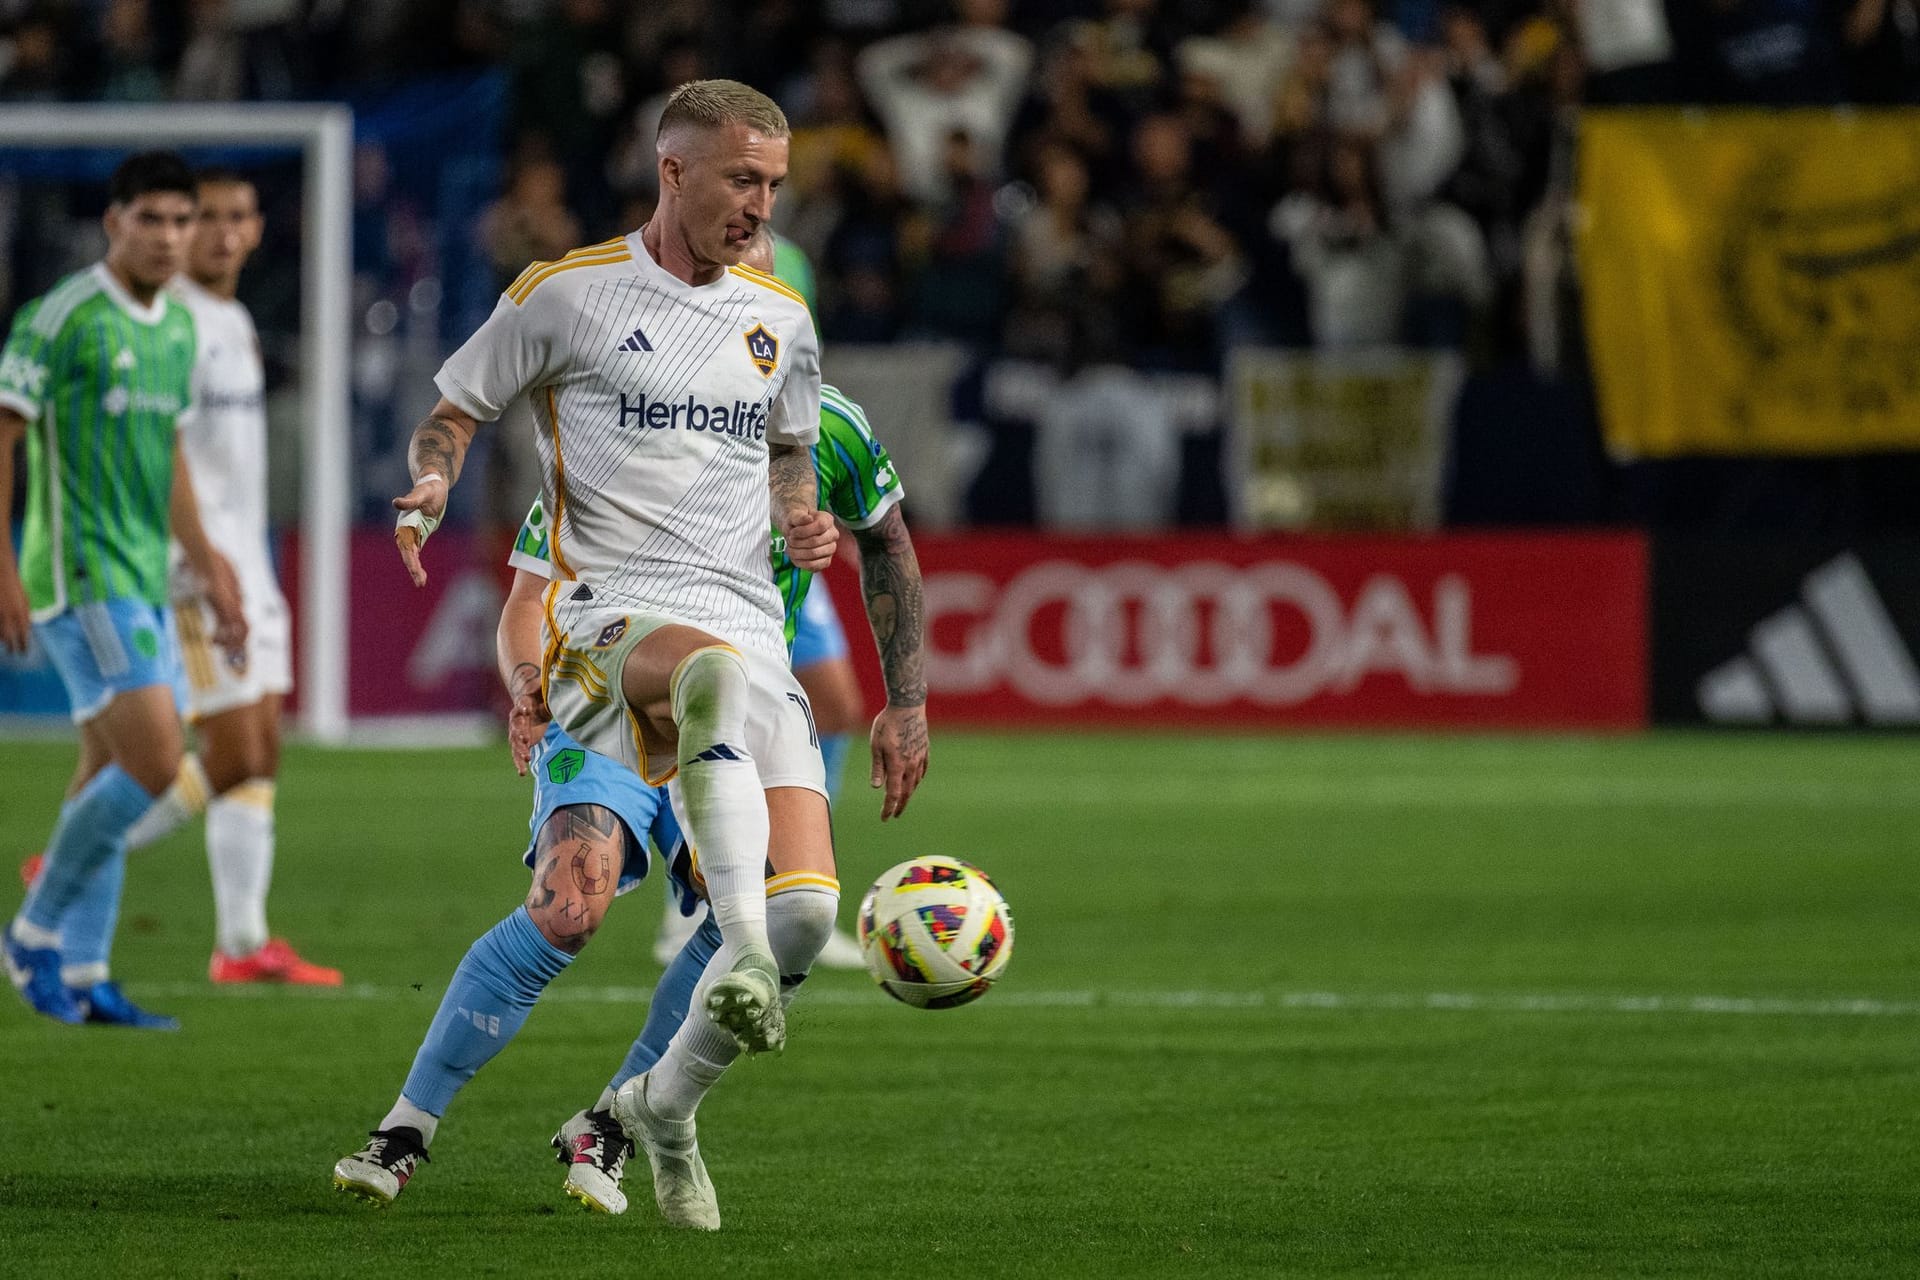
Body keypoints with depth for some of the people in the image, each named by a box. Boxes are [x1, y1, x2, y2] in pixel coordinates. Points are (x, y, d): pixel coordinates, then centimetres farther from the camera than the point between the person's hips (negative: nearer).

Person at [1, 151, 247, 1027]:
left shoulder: (178, 328, 13)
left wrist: (207, 568, 23)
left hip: (144, 580, 8)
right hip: (85, 579, -8)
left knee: (109, 773, 9)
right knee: (153, 761, -15)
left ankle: (82, 975, 13)